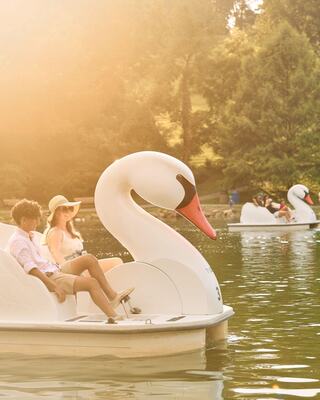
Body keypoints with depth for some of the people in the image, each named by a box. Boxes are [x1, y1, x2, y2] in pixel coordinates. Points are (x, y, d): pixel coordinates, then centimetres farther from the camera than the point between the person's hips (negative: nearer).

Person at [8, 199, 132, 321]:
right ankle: (113, 317, -26)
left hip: (53, 269, 10)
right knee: (92, 282, -21)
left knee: (89, 259, 2)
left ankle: (112, 296, 1)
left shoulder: (28, 236, 17)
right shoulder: (18, 241, -15)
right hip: (48, 277, -10)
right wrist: (54, 286, -27)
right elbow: (31, 269, -24)